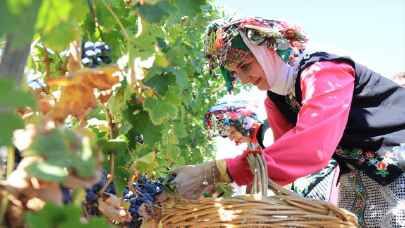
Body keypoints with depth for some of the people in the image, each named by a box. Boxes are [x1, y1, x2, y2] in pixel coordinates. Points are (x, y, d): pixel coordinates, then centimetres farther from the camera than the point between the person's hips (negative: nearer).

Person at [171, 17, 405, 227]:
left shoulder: (324, 72, -26)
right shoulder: (274, 102, 2)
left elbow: (310, 149, -40)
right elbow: (289, 152, -1)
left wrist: (220, 171, -43)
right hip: (357, 178, 7)